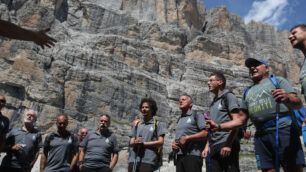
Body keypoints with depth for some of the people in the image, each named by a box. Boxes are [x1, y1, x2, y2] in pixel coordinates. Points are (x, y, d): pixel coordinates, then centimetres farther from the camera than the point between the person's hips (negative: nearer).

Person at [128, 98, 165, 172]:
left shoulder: (157, 124, 9)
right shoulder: (137, 125, 19)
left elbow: (160, 142, -2)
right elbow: (131, 143, 13)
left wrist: (143, 143, -7)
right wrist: (135, 142, -11)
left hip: (148, 160, -4)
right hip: (133, 160, 4)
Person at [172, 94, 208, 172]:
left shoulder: (197, 115, 2)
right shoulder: (180, 120, 23)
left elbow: (205, 133, -10)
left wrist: (187, 138, -13)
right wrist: (173, 143, 5)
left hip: (192, 155, -6)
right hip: (180, 156, 6)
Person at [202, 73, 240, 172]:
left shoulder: (228, 96, 2)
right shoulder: (213, 103, 23)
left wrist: (228, 145, -16)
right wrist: (207, 146, 13)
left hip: (227, 144, -7)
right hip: (213, 147, 7)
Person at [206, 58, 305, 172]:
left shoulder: (278, 80, 12)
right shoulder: (248, 93, 24)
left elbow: (298, 104, -2)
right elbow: (240, 120, 21)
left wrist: (287, 99, -26)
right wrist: (218, 127, 8)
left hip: (284, 129, -4)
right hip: (261, 136, 4)